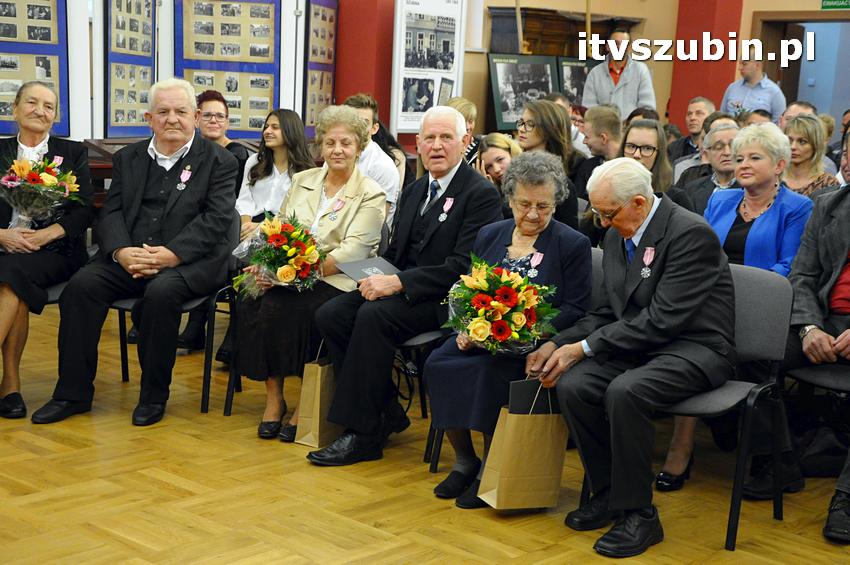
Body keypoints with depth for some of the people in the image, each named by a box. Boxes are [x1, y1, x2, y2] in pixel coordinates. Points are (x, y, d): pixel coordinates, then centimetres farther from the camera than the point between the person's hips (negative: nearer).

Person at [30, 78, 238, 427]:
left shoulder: (218, 161, 3)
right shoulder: (128, 159, 16)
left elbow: (217, 218, -8)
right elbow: (111, 213, 8)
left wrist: (173, 253, -21)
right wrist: (121, 251, -14)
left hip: (189, 262, -4)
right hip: (130, 258, 4)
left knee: (161, 292, -34)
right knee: (82, 284, -21)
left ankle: (153, 396, -16)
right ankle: (73, 393, -11)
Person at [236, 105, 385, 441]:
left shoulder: (371, 195, -1)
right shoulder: (303, 180, 17)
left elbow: (352, 252, -12)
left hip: (336, 281, -5)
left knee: (281, 305, -32)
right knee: (250, 303, -26)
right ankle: (273, 397, -14)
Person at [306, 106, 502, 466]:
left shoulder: (481, 194, -8)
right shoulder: (413, 192, 18)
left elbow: (463, 267, -17)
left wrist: (399, 282, -22)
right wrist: (376, 277, -2)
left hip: (443, 300, -8)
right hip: (400, 289, 8)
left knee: (374, 315, -31)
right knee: (329, 314, -14)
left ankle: (363, 433, -21)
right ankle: (387, 414, -4)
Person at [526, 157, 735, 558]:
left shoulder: (691, 234, -18)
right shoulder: (616, 236, 8)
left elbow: (662, 319, -23)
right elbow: (608, 312, 13)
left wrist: (584, 347, -21)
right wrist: (557, 344, -3)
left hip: (695, 348, -7)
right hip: (639, 344, 8)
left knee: (624, 391, -33)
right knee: (572, 385, -18)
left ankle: (638, 514, -16)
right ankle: (607, 493, 1)